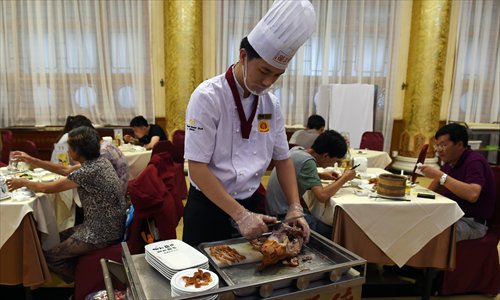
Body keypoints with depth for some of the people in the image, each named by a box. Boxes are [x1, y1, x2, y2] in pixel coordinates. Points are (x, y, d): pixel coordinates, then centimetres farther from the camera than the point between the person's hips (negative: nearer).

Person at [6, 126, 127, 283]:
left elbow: (47, 188, -12)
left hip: (103, 234, -9)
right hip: (111, 225, 9)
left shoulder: (88, 171, -25)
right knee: (61, 237, 25)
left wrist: (23, 182, 6)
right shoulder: (100, 161, 1)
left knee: (50, 257, 5)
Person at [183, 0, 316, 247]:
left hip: (251, 205, 5)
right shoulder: (208, 97, -19)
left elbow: (282, 159, 6)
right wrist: (239, 215, -24)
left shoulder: (271, 104, -2)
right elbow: (197, 168, -21)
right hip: (208, 208, -5)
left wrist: (295, 207, -5)